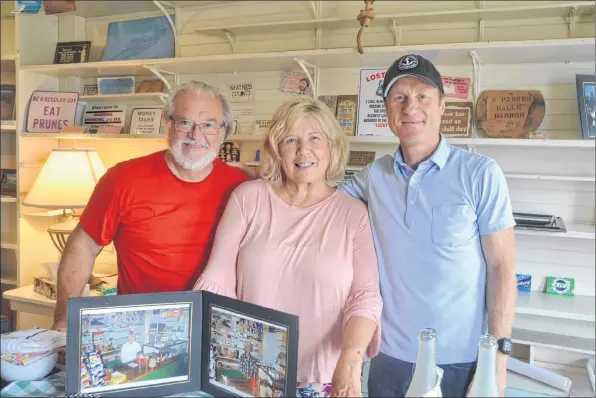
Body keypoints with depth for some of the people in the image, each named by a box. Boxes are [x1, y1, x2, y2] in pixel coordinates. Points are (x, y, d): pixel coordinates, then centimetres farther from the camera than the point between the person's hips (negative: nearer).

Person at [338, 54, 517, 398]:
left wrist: (498, 357, -12)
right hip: (390, 357, 3)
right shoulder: (374, 176, 1)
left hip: (461, 361, -3)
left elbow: (502, 267, -8)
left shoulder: (481, 174, -8)